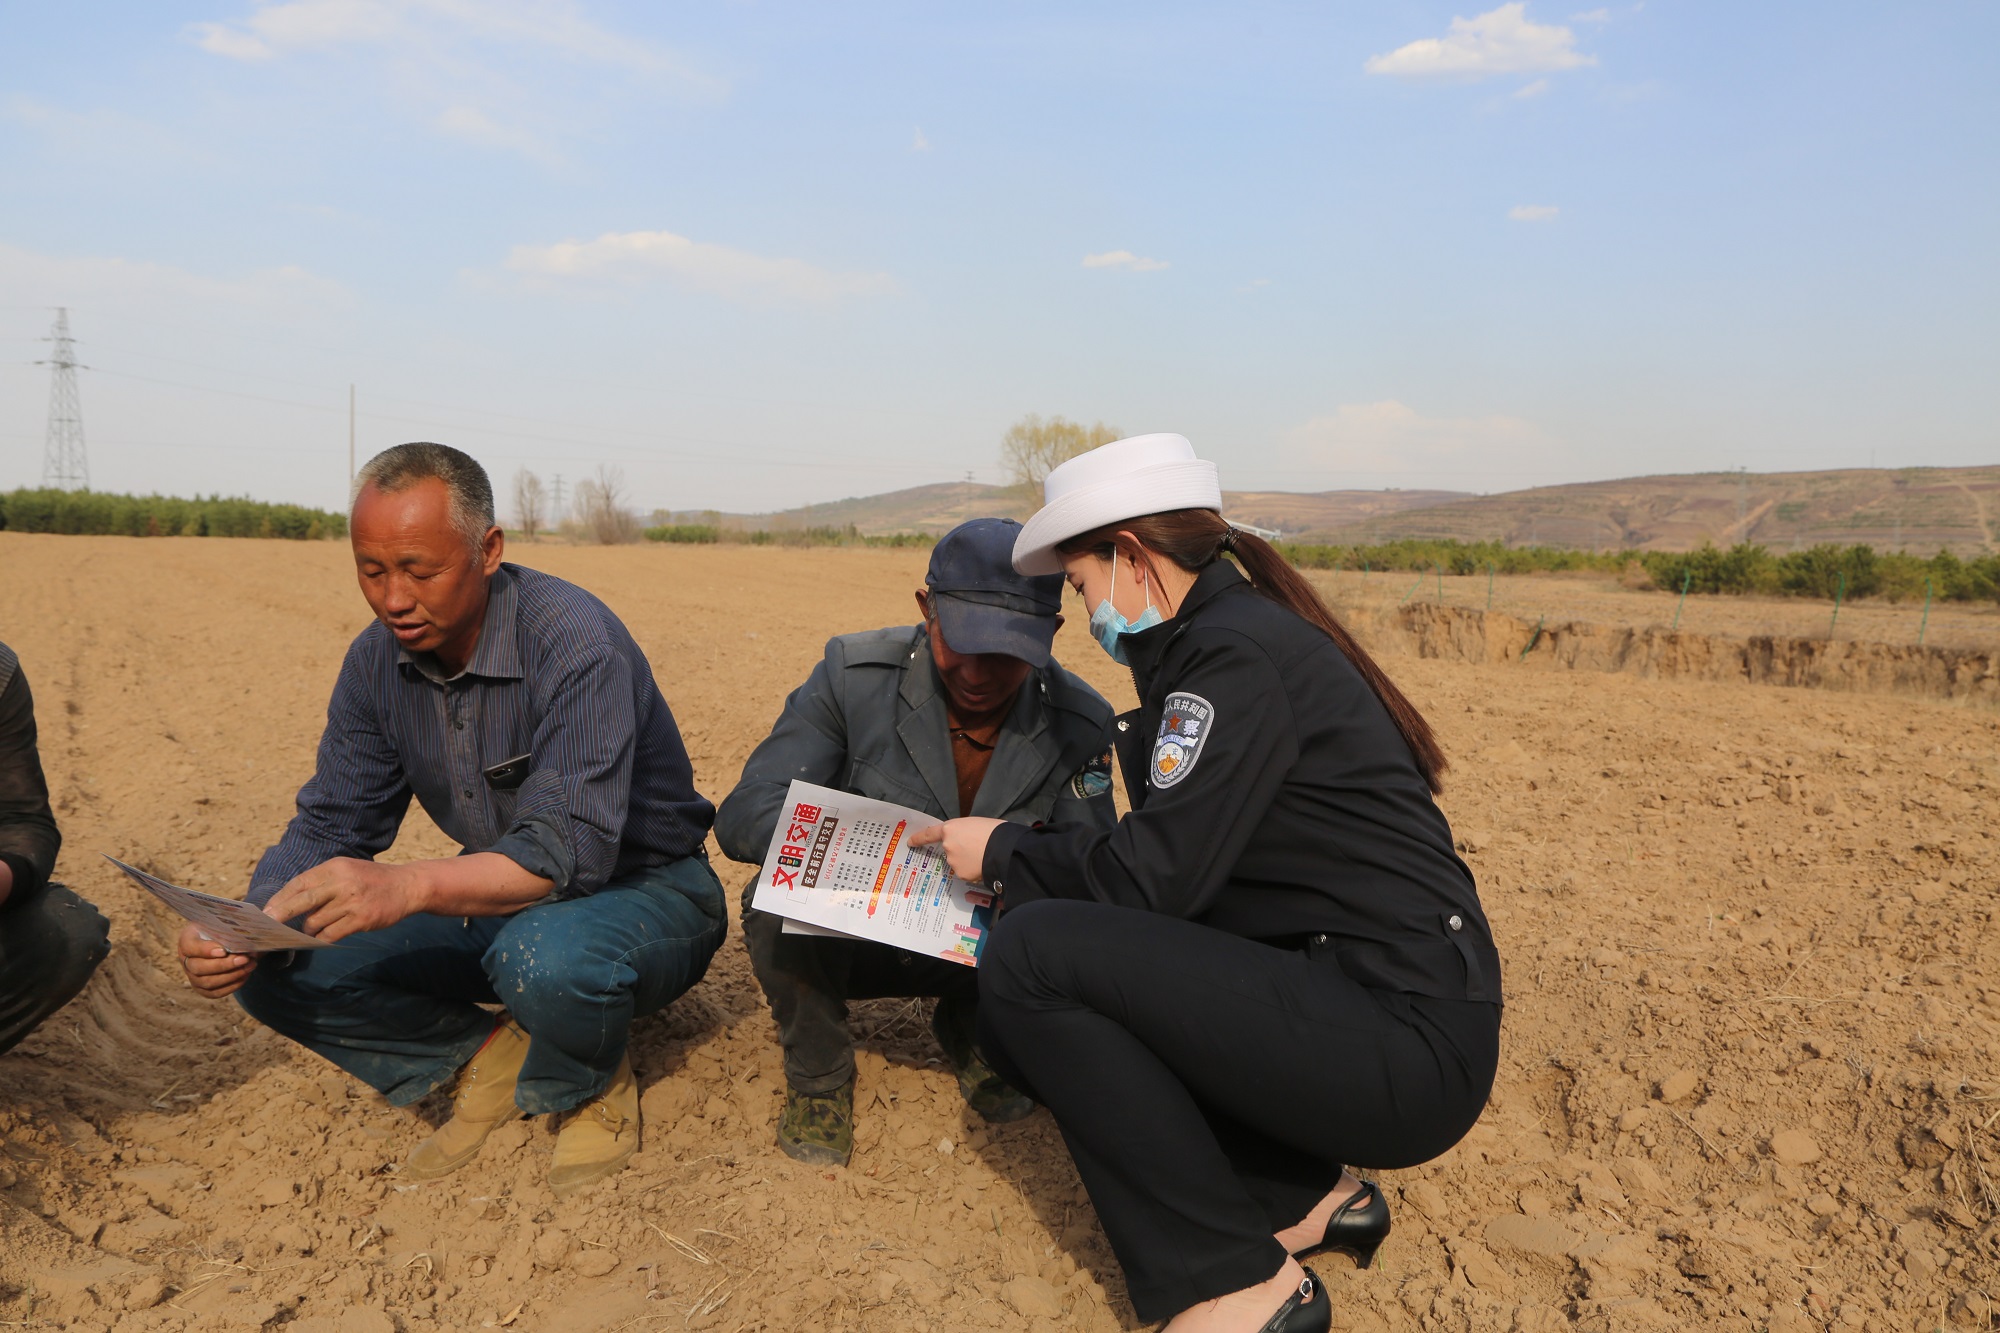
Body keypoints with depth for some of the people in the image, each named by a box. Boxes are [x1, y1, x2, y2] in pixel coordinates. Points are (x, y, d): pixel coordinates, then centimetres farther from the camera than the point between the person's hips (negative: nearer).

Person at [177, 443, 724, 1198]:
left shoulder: (573, 641, -26)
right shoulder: (377, 661, -3)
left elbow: (569, 847, -34)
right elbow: (330, 824, -1)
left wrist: (409, 888, -49)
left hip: (641, 893, -6)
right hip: (500, 903, 6)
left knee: (548, 959, -40)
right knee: (276, 970, -8)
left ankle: (591, 1083, -4)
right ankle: (489, 1054, 5)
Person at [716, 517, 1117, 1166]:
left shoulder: (1081, 723, -11)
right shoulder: (853, 673, -16)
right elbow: (742, 814, -19)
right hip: (845, 938, -1)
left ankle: (972, 1031, 10)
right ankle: (818, 1075, 0)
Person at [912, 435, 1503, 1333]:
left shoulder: (1238, 651, -15)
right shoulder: (1237, 634, 15)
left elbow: (1156, 875, -18)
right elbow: (1180, 860, 17)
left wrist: (1003, 853, -2)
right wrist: (1023, 865, 15)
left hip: (1408, 1043, -10)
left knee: (1033, 956, -18)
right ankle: (1302, 1197, 15)